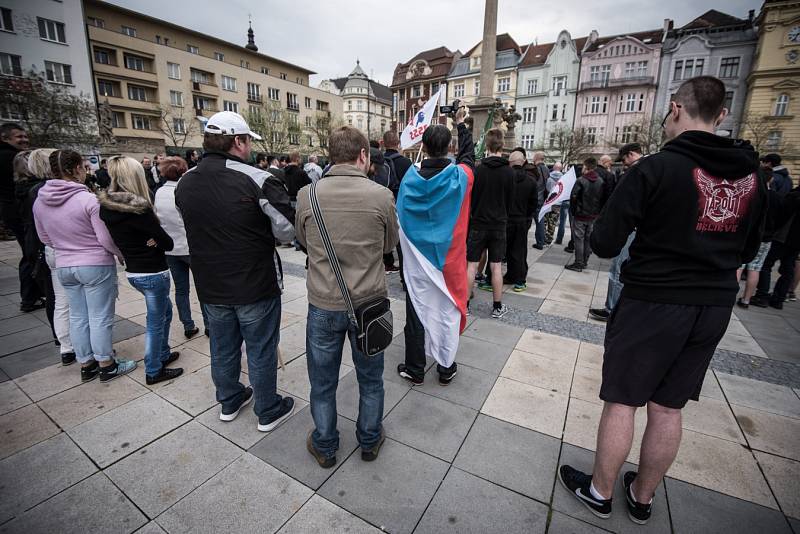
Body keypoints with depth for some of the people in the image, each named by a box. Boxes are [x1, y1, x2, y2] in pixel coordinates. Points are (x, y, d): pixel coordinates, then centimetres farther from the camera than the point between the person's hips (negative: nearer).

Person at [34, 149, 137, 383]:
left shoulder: (39, 201, 1)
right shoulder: (89, 199, -19)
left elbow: (45, 238, 13)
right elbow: (106, 239, -17)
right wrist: (123, 255, -1)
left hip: (63, 266, 6)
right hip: (96, 265, -6)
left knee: (77, 317, 15)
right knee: (100, 318, 4)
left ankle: (86, 365, 27)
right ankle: (106, 365, 15)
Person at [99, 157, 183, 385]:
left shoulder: (105, 206, 2)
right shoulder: (139, 209, -22)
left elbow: (119, 238, 10)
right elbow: (168, 243, -18)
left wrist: (136, 246, -4)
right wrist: (153, 242, -2)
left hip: (133, 272, 8)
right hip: (153, 272, -8)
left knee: (165, 310, 25)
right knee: (156, 322, 7)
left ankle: (163, 354, 38)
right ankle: (153, 372, 21)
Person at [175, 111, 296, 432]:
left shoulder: (185, 183, 2)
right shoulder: (256, 179, -19)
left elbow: (194, 229, 11)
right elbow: (287, 231, -18)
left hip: (209, 286, 6)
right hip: (255, 285, -5)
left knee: (222, 348, 22)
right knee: (261, 351, 10)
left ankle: (229, 402, 42)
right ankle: (268, 412, 28)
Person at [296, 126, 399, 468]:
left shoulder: (307, 195, -9)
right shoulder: (381, 195, -13)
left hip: (323, 305, 1)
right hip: (369, 303, 0)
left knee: (323, 383, 20)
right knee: (371, 379, 22)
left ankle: (324, 447, 41)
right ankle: (370, 441, 42)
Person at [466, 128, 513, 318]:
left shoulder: (478, 170, -9)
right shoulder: (509, 172, -3)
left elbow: (469, 198, -3)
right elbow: (510, 200, 6)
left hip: (478, 224, -2)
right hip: (499, 224, 2)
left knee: (471, 265, 5)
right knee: (496, 266, 8)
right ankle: (497, 307, 16)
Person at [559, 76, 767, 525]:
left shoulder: (656, 168, -16)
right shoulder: (752, 173, 5)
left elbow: (604, 245, -16)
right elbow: (748, 250, 15)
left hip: (653, 303, -6)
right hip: (716, 306, 6)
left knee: (621, 402, 9)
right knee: (669, 408, 17)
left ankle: (600, 491, 29)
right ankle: (643, 497, 36)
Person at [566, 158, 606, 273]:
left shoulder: (581, 180, -14)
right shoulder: (601, 182, 1)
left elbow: (573, 197, -14)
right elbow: (603, 199, 5)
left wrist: (573, 210, 0)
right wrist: (598, 212, 13)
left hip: (580, 215, -5)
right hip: (594, 216, 5)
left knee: (579, 238, 1)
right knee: (588, 239, 13)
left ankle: (578, 263, 3)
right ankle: (585, 262, 22)